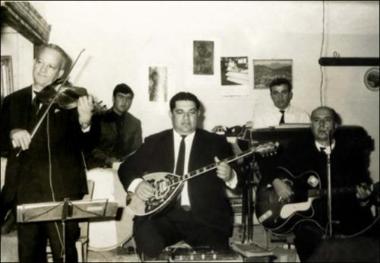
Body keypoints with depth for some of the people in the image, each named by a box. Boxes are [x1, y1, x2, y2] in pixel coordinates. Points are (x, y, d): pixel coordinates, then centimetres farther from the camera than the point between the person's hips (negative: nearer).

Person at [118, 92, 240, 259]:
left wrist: (229, 176, -19)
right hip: (165, 215, 1)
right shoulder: (154, 142, 12)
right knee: (147, 238, -29)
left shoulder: (216, 142, 8)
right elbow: (126, 168, 15)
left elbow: (237, 180, 5)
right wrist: (136, 183, -7)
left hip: (205, 216, -1)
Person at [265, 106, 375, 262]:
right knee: (311, 237, -32)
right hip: (309, 215, -1)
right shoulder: (297, 149, 13)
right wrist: (276, 181, -7)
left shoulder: (352, 151, 13)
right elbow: (272, 168, 14)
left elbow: (365, 182, 13)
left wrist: (363, 195, -9)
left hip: (347, 216, 2)